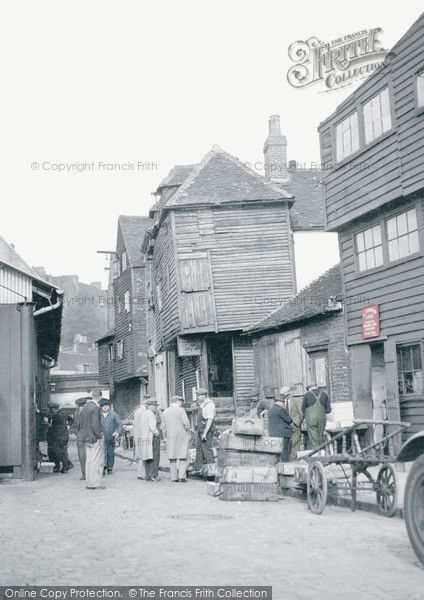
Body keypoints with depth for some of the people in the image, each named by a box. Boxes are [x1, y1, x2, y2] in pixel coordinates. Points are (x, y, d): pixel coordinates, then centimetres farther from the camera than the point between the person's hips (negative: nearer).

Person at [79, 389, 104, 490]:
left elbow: (81, 424, 14)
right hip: (95, 438, -8)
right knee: (97, 461, 0)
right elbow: (95, 425, -23)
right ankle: (97, 483, 3)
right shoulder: (95, 408, -18)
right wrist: (100, 435, -13)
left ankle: (89, 483, 19)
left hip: (86, 439, 8)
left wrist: (84, 435, 18)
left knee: (89, 461, 14)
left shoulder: (85, 407, 8)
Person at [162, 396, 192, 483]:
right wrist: (188, 431, 4)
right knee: (182, 457, 3)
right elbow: (186, 423, -14)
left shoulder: (165, 412, 5)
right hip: (182, 436, -4)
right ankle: (182, 476, -8)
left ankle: (174, 477, 8)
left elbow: (164, 426, 7)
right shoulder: (181, 410, -9)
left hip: (170, 437, 4)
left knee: (172, 457, 10)